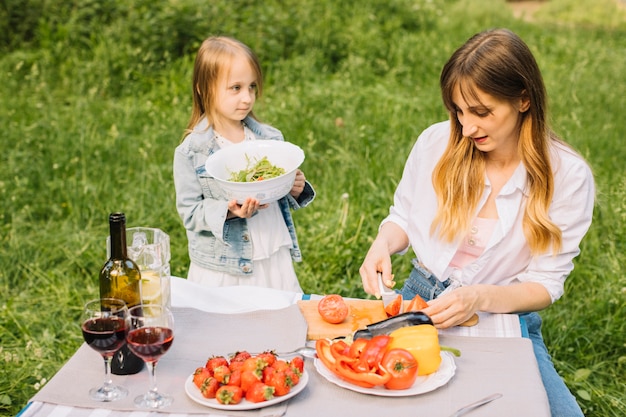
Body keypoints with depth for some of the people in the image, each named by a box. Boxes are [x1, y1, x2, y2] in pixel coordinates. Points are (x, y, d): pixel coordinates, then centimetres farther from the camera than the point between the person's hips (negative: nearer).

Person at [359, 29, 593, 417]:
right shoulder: (437, 142, -6)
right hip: (420, 296, 1)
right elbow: (403, 217, 10)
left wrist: (479, 298, -27)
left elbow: (546, 283, -8)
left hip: (505, 314, -1)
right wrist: (383, 245, -14)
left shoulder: (568, 176, -11)